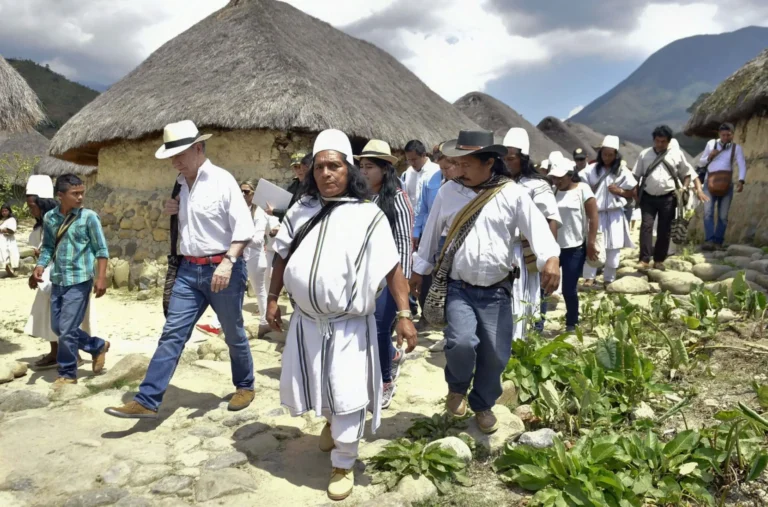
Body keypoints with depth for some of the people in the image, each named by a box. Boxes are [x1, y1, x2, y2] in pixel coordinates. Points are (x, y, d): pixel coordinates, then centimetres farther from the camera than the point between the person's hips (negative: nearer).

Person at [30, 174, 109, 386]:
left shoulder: (89, 217, -9)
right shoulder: (49, 217, 4)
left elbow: (101, 249, -7)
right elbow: (48, 247, 12)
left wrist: (101, 277, -13)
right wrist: (38, 269, -2)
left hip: (79, 281, -6)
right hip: (58, 281, 6)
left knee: (67, 329, -4)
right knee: (57, 327, 13)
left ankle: (67, 374, 13)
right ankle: (98, 346, 30)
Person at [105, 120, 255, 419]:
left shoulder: (222, 181, -12)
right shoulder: (181, 184, 10)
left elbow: (244, 227, -16)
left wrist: (228, 262, -26)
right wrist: (171, 211, 3)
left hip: (221, 268, -6)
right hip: (188, 270, 6)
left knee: (234, 334, 10)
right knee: (172, 334, 2)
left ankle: (245, 387, 32)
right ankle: (147, 402, 4)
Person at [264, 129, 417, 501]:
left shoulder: (368, 216, -10)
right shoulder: (301, 210, 3)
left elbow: (392, 268, -12)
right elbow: (282, 256, 11)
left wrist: (404, 313, -17)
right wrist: (273, 299, 9)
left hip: (349, 326, -4)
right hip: (306, 321, 5)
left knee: (346, 397, 0)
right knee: (313, 388, 21)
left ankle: (344, 465, 22)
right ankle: (331, 418, 53)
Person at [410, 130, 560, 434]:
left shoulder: (513, 194, -5)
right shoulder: (448, 192, 1)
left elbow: (536, 226, -15)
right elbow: (432, 232, 11)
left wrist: (550, 259, -34)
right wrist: (419, 269, 17)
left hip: (496, 290, 0)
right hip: (458, 288, 0)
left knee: (496, 354, 5)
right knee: (461, 343, -19)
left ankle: (483, 405, 33)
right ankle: (457, 387, 15)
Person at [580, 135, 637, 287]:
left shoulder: (622, 171, 0)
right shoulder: (591, 169, 0)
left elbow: (632, 193, 5)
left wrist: (619, 191, -12)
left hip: (614, 215, 0)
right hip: (595, 213, 0)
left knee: (613, 248, 5)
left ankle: (609, 279, 17)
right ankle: (589, 277, 5)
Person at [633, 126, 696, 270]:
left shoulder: (677, 154, 4)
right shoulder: (644, 154, 5)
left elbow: (687, 173, 14)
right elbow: (636, 175, 9)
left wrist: (684, 187, -2)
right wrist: (636, 193, 0)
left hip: (668, 198, 0)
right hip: (648, 197, 0)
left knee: (665, 230, 5)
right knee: (646, 226, -11)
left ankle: (659, 260, 15)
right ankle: (645, 260, -13)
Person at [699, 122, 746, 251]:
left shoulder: (736, 148, 5)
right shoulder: (711, 144, 9)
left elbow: (742, 165, -7)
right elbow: (701, 162, 16)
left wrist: (741, 181, -25)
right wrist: (709, 156, -7)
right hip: (710, 183, 0)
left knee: (723, 216, 1)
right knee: (708, 213, -16)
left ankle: (718, 242, 6)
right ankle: (709, 241, -25)